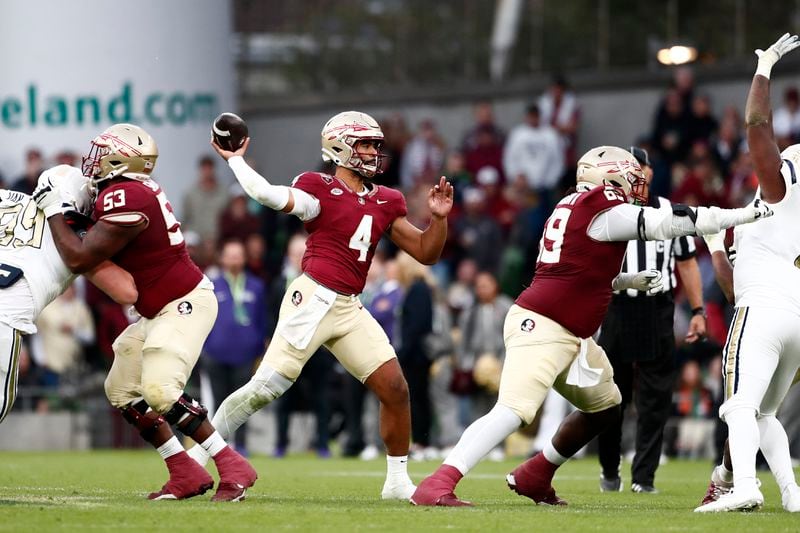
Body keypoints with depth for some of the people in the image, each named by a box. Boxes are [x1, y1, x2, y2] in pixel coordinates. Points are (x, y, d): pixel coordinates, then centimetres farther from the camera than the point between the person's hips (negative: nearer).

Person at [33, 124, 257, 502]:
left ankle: (233, 467, -14)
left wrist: (52, 209, -12)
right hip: (158, 310, 10)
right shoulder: (131, 189, 5)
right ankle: (185, 474, 10)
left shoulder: (126, 200, -24)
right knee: (121, 390, 9)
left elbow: (78, 259, -23)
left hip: (185, 304, -10)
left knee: (159, 389, -23)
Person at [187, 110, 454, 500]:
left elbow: (425, 252, 17)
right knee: (265, 388, -9)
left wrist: (439, 218, 0)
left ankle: (398, 482, 12)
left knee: (395, 389, 0)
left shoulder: (384, 202, 15)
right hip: (313, 300, -7)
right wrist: (234, 159, -10)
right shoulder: (319, 189, -5)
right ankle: (196, 457, 4)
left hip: (349, 309, 7)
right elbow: (267, 194, -22)